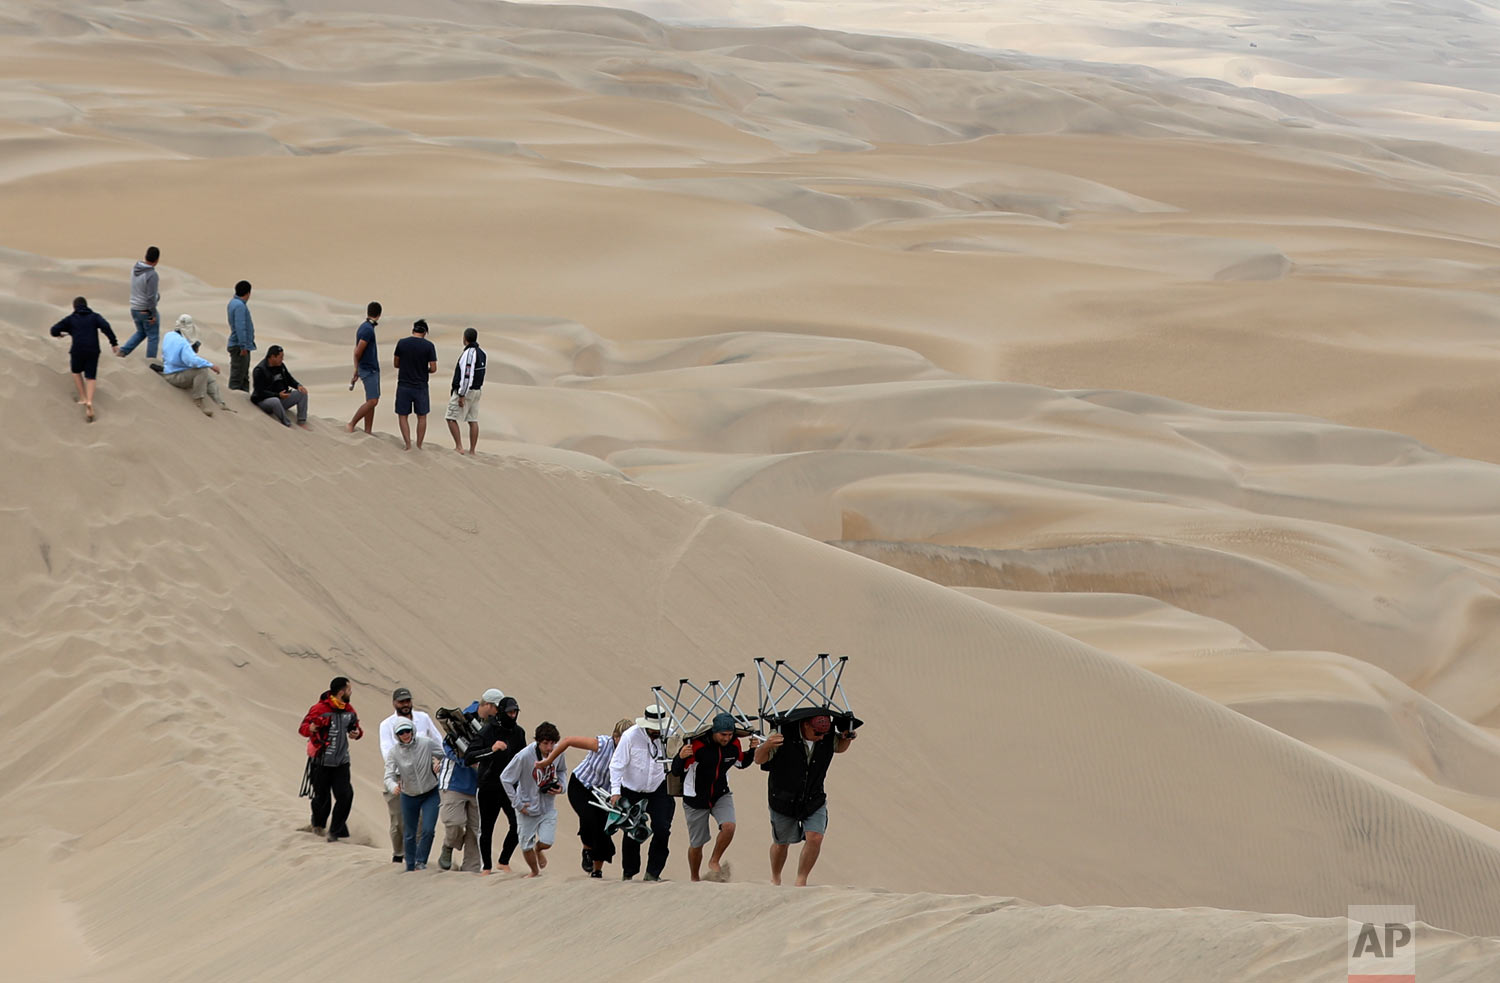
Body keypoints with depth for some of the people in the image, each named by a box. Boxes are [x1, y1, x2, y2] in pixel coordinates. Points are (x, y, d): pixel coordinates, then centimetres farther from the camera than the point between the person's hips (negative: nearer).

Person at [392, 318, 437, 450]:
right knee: (422, 417, 15)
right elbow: (433, 368, -8)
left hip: (404, 386, 0)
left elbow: (396, 364, 5)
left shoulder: (401, 343, -5)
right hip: (421, 387, 0)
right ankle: (419, 446, 17)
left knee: (402, 416, 10)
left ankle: (408, 445, 1)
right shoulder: (428, 346, -9)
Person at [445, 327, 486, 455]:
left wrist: (462, 396, -23)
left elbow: (467, 376, -25)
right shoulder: (481, 353, 8)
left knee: (451, 419, -3)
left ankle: (459, 447, -11)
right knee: (473, 421, 8)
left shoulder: (469, 354, -21)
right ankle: (472, 451, 8)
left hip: (465, 391, -9)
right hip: (477, 390, 9)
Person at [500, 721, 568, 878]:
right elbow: (505, 778, -15)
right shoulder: (524, 756, -25)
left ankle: (538, 849, 29)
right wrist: (518, 804, -13)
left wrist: (560, 786, -8)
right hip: (527, 807, -2)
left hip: (548, 807, 2)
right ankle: (535, 871, 37)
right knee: (526, 846, 6)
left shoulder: (559, 752, -12)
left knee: (546, 843, -10)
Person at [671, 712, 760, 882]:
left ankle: (714, 862, 0)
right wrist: (681, 757, -42)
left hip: (721, 796, 3)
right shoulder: (696, 744, -24)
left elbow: (741, 763, 14)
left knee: (729, 826, -24)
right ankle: (694, 879, 30)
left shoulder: (734, 744, -7)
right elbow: (676, 771, -21)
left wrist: (752, 750, -5)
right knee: (696, 844, 5)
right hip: (696, 800, -3)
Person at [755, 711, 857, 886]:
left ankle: (801, 881, -1)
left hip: (814, 800, 2)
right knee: (781, 843, 12)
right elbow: (759, 759, -18)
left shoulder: (828, 737, -12)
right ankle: (775, 878, 39)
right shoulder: (783, 733, -24)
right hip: (784, 799, -2)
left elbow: (839, 748, 13)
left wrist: (847, 738, -10)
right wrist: (766, 746, -40)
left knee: (815, 838, -16)